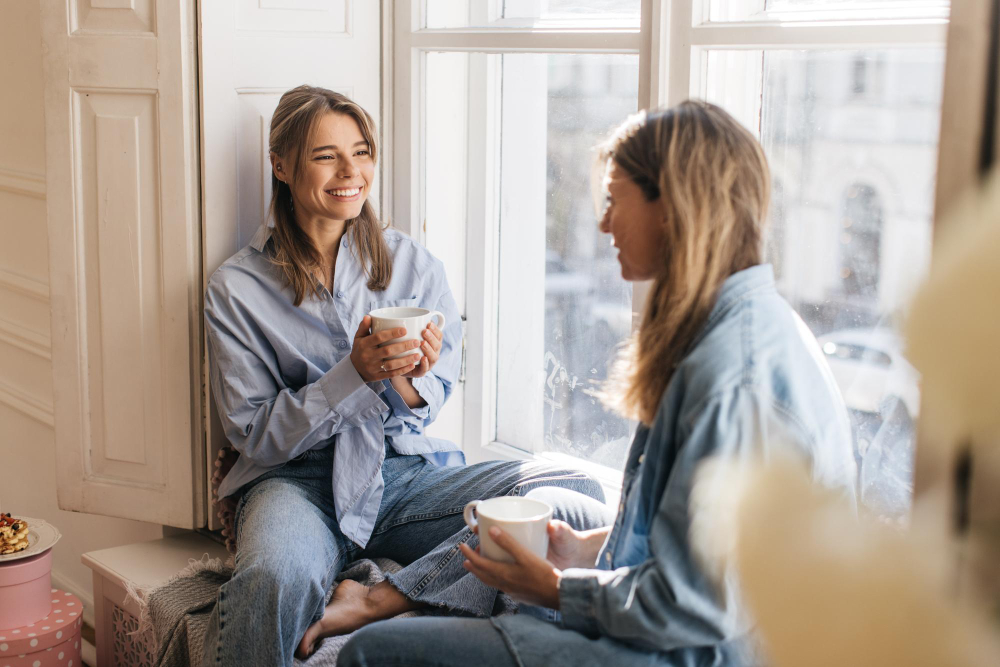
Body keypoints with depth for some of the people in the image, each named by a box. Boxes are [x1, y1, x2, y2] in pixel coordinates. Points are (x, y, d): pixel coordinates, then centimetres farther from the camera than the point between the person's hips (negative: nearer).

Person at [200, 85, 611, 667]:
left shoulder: (414, 264, 8)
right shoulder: (237, 289, 2)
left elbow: (433, 405, 10)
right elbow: (255, 435, -2)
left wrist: (409, 386, -15)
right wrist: (356, 374, -16)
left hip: (406, 474, 4)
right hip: (298, 481, -3)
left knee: (577, 499, -24)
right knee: (274, 581, -41)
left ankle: (371, 604, -25)